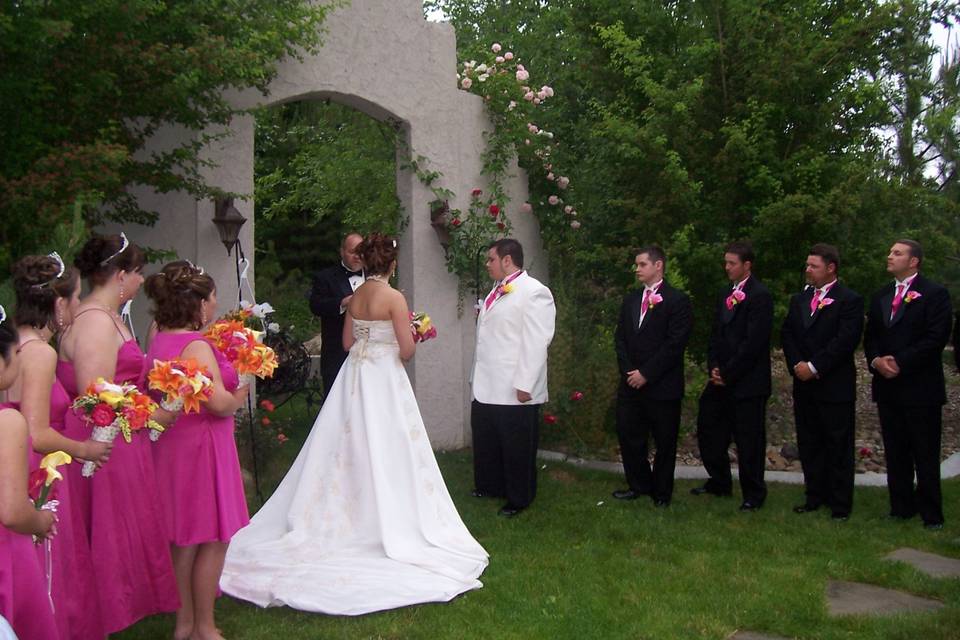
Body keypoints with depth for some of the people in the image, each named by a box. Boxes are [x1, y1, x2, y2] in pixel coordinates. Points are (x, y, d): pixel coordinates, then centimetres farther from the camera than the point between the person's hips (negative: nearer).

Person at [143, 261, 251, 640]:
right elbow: (219, 403, -26)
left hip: (171, 445, 9)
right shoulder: (196, 346, -20)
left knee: (183, 540, 17)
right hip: (200, 447, -9)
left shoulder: (160, 340, 7)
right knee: (212, 541, 4)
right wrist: (240, 396, -5)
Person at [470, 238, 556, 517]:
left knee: (517, 448, 5)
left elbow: (536, 342, -18)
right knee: (485, 441, 18)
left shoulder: (534, 292, -13)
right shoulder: (497, 291, 15)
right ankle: (490, 486, 36)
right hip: (486, 388, 9)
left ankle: (518, 499, 20)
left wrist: (524, 385, -21)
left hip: (514, 390, -8)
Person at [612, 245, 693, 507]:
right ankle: (639, 484, 27)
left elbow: (675, 343, -14)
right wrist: (628, 371, -4)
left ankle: (662, 492, 22)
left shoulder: (677, 300, -8)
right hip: (631, 384, 6)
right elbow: (620, 337, 11)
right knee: (628, 435, 9)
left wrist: (646, 373, -15)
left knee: (665, 441, 6)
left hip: (662, 385, -5)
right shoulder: (630, 300, 12)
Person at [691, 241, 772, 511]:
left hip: (748, 382, -8)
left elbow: (754, 341, -18)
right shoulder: (726, 294, 14)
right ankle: (719, 482, 29)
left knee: (748, 441, 1)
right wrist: (713, 367, 2)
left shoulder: (760, 296, -12)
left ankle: (753, 494, 15)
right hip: (722, 379, 8)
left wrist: (728, 373, -15)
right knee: (708, 429, 13)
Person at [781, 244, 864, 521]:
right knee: (809, 445, 11)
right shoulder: (799, 300, 14)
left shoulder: (850, 300, -7)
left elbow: (846, 340, -15)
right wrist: (797, 365, -6)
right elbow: (787, 335, 10)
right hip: (804, 385, 6)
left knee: (838, 446, 1)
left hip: (835, 386, -6)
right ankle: (815, 496, 22)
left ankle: (840, 504, 9)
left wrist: (814, 366, -16)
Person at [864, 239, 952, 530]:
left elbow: (936, 337, -14)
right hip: (888, 386, 6)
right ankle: (901, 508, 21)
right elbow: (870, 337, 13)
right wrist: (876, 360, -7)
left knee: (925, 455, 1)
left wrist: (901, 362, -17)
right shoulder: (880, 297, 14)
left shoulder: (934, 294, -5)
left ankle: (931, 514, 10)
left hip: (921, 388, -6)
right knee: (895, 453, 11)